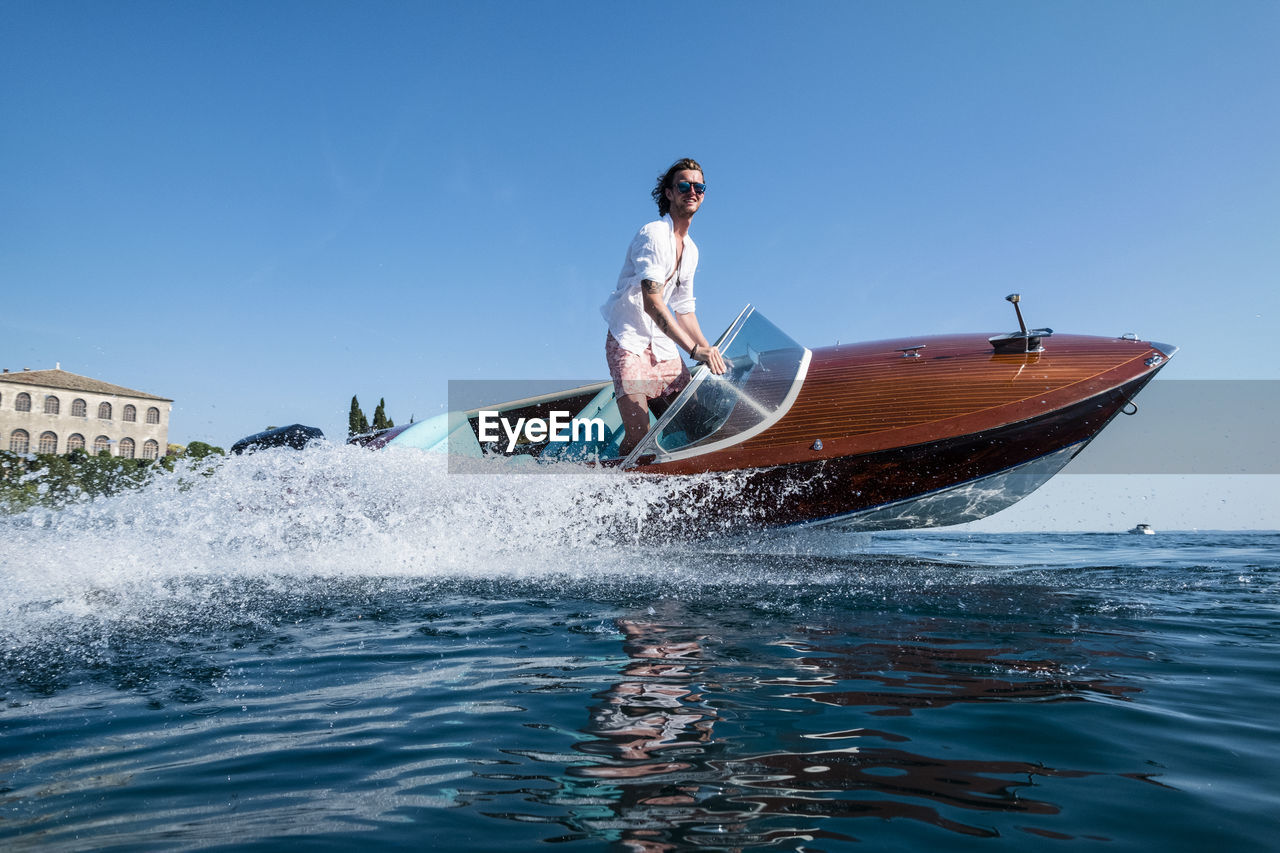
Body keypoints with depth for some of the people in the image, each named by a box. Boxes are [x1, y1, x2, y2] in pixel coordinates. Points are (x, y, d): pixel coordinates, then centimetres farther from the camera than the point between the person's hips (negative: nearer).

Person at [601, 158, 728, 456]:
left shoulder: (691, 249, 16)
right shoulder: (653, 235, -13)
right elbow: (651, 302, -24)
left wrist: (710, 353, 11)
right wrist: (695, 349, -28)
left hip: (665, 345, 8)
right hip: (630, 341, -8)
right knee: (639, 436, -18)